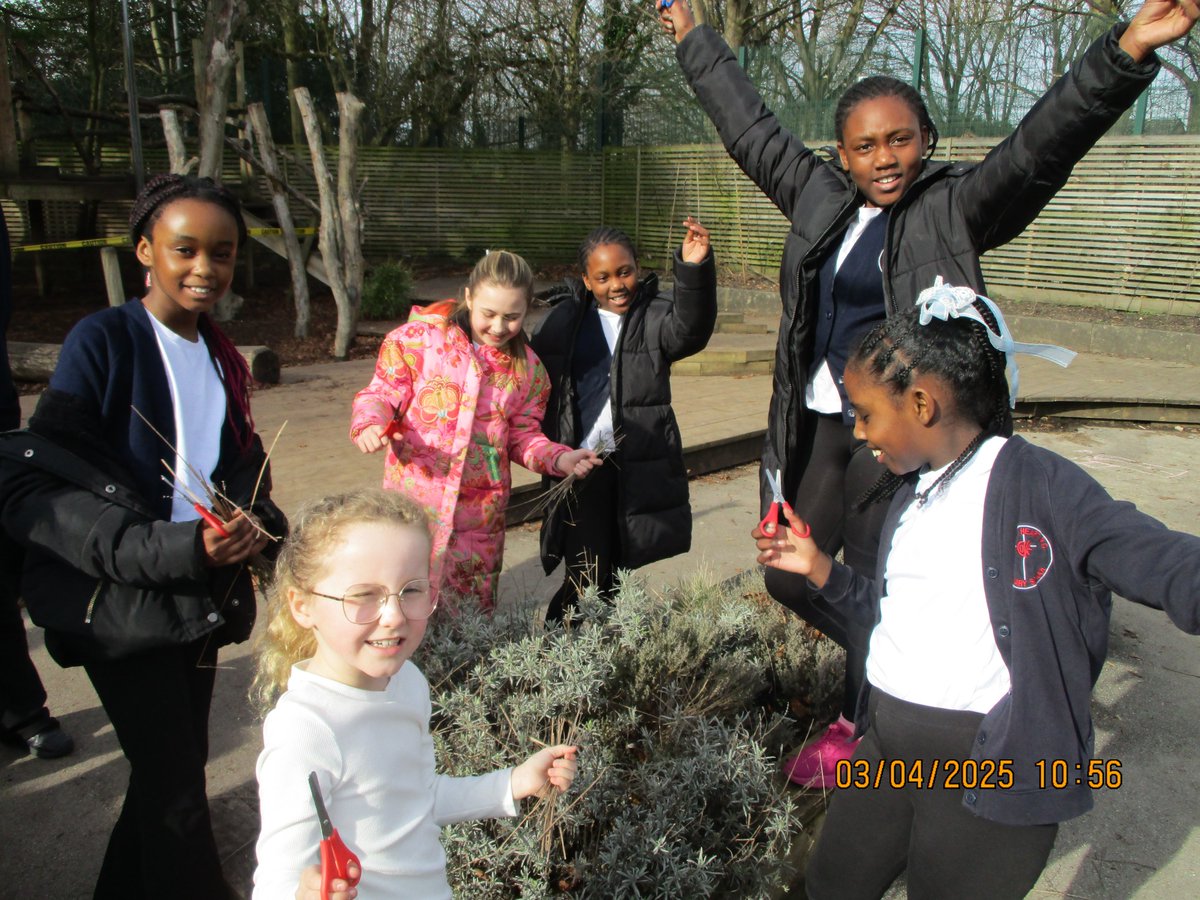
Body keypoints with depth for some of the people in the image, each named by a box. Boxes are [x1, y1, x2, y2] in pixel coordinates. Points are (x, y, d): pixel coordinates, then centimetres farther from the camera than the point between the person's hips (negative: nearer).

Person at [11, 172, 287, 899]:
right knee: (177, 785, -1)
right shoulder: (102, 341, -11)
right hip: (123, 603, -6)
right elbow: (38, 489, -15)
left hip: (201, 597, 6)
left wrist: (257, 524, -8)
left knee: (177, 764, 17)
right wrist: (166, 551, -25)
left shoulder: (222, 358, 8)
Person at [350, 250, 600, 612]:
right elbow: (382, 392, 0)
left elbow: (522, 435, 10)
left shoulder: (527, 368, 4)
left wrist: (558, 458, -8)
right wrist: (370, 422, -22)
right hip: (415, 503, -2)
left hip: (480, 515, 3)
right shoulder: (420, 337, -7)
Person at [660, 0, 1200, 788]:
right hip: (817, 426, 6)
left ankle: (856, 724, 30)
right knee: (788, 578, 13)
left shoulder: (957, 208, -6)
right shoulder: (818, 195, 8)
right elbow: (749, 125, 18)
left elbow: (1041, 146, -22)